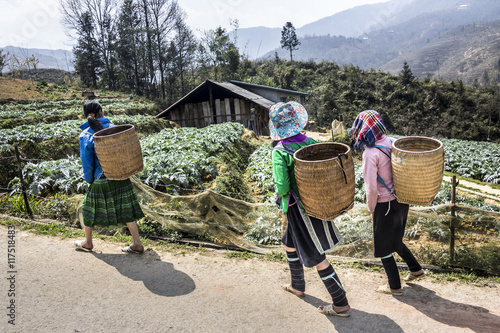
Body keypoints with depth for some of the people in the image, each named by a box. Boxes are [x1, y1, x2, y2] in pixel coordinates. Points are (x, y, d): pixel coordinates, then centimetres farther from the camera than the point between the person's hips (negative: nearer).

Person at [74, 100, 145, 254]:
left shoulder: (85, 136, -11)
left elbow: (87, 163, -9)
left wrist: (89, 180, 7)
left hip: (101, 181, -2)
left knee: (90, 209, 20)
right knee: (126, 211, 10)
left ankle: (87, 243, 38)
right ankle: (137, 244, 13)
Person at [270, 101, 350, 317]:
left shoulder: (280, 151, -20)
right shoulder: (309, 141, -2)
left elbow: (282, 186, -26)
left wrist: (281, 193, -4)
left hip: (300, 209, -8)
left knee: (316, 257, 4)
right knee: (289, 243, 27)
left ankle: (341, 304, 15)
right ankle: (297, 286, 44)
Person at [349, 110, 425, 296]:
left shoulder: (370, 153, -23)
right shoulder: (391, 143, 0)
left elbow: (371, 188, -22)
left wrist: (372, 210, -7)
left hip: (385, 205, -8)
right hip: (401, 200, 8)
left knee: (383, 248, 12)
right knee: (394, 239, 29)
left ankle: (395, 287, 27)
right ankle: (416, 269, 40)